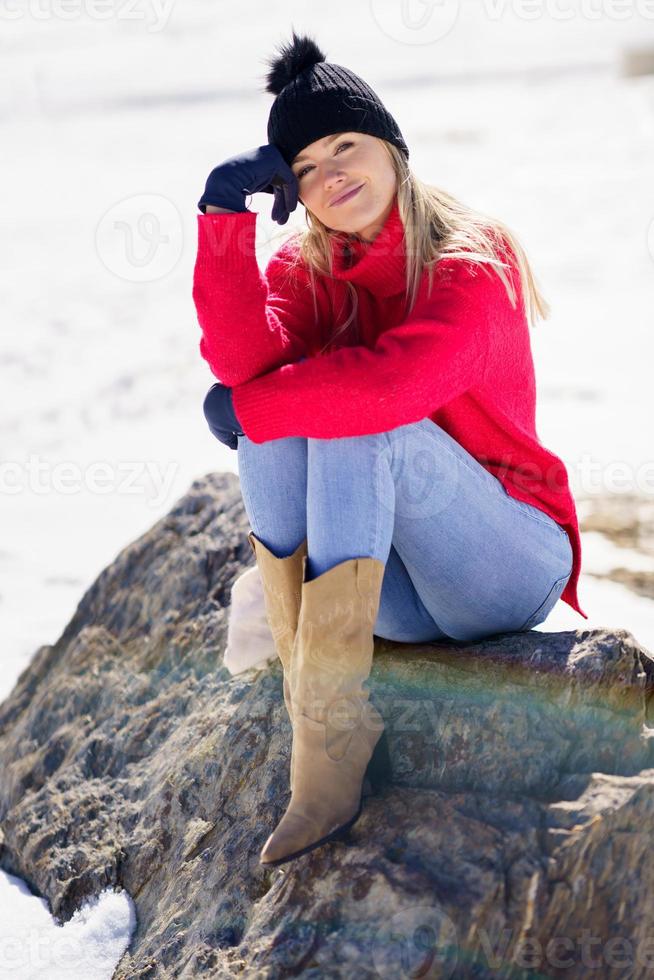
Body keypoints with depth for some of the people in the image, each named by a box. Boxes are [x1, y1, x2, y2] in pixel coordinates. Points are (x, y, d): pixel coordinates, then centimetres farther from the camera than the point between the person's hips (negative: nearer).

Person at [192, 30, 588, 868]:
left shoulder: (473, 263, -12)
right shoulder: (302, 271, 5)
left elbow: (397, 383, -31)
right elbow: (245, 359, -16)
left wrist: (247, 404, -19)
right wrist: (225, 218, -23)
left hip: (507, 572, -5)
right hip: (393, 589, 5)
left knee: (357, 423, -29)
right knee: (269, 422, -20)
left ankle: (327, 724, -31)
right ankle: (333, 737, -26)